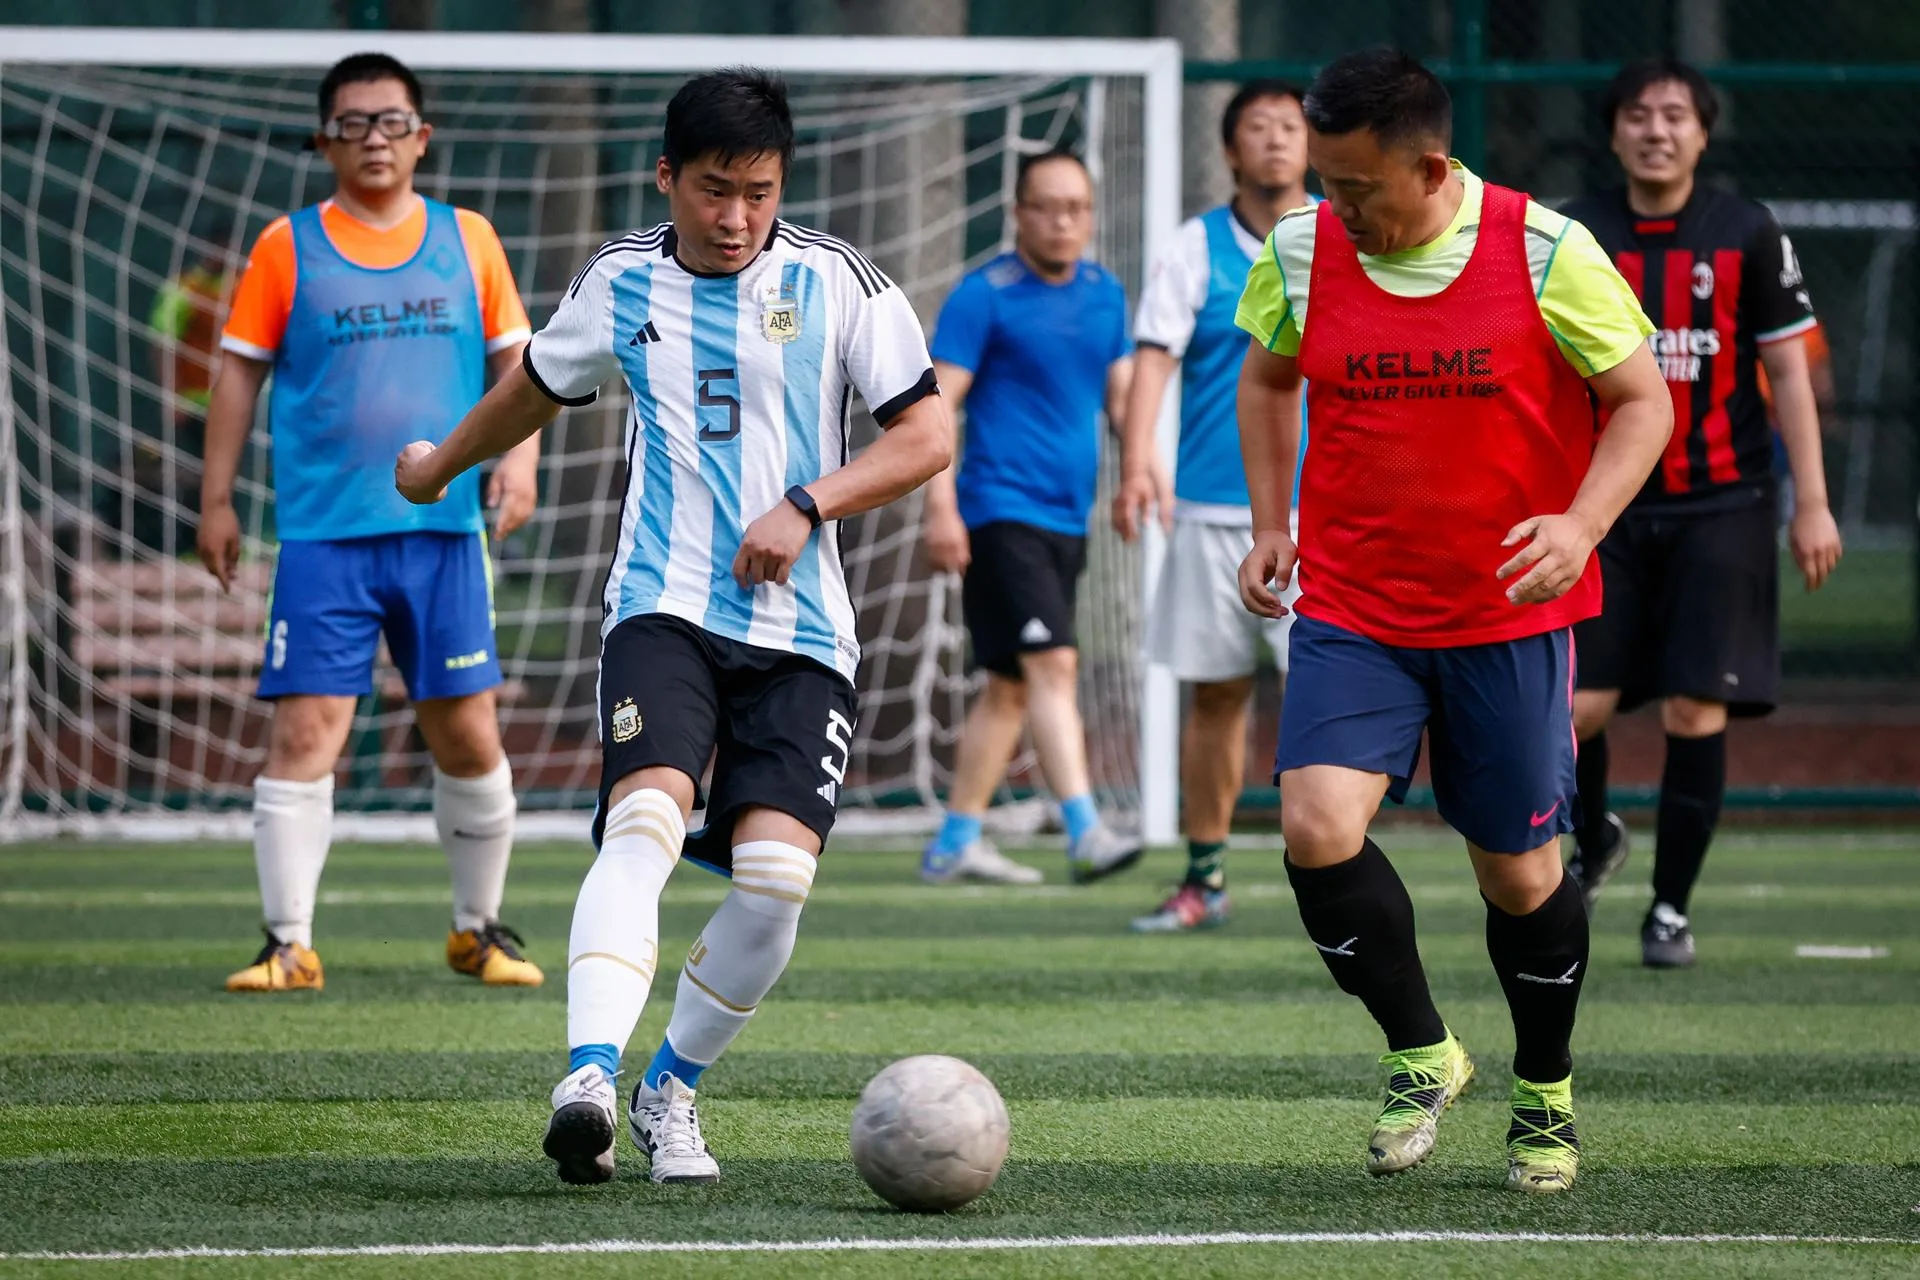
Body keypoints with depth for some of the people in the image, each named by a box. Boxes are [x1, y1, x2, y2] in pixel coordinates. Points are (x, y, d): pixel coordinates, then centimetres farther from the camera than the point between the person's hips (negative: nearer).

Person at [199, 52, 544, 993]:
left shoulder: (468, 241, 8)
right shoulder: (288, 248, 2)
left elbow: (512, 358, 13)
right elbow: (240, 371, 6)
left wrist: (519, 456, -2)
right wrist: (216, 499, 4)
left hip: (444, 530, 2)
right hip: (324, 532, -2)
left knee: (467, 733, 4)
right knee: (305, 729, -9)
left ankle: (479, 930, 21)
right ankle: (289, 945, -4)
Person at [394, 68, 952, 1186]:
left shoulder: (837, 283, -1)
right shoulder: (622, 285, 6)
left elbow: (928, 435, 0)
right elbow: (538, 389, 27)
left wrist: (806, 506, -13)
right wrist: (442, 464, 42)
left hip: (802, 632, 0)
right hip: (664, 608, 0)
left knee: (777, 874, -14)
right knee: (647, 817, -27)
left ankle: (673, 1090, 11)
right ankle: (591, 1079, -41)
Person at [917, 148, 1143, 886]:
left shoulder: (1104, 293, 13)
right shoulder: (985, 296, -7)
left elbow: (1123, 394, 20)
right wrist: (940, 507, -18)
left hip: (1067, 518, 7)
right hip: (1001, 511, -7)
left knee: (1010, 684, 10)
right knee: (1052, 662, -19)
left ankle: (956, 841, 18)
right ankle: (1085, 831, -27)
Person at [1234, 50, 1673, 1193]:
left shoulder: (1545, 252, -12)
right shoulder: (1300, 254, -3)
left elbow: (1643, 400, -4)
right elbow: (1269, 376, 17)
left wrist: (1583, 523, -20)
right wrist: (1271, 523, 8)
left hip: (1511, 616, -2)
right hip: (1351, 612, 2)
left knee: (1521, 873, 6)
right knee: (1318, 829, -19)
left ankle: (1546, 1099, 31)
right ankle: (1422, 1057, 3)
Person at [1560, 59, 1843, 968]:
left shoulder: (1747, 235, 1)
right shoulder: (1573, 239, 4)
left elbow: (1789, 371, 2)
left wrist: (1811, 504, -3)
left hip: (1720, 508, -1)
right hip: (1608, 508, 1)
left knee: (1696, 711, -6)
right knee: (1575, 707, -5)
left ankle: (1671, 907, 8)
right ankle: (1590, 843, 26)